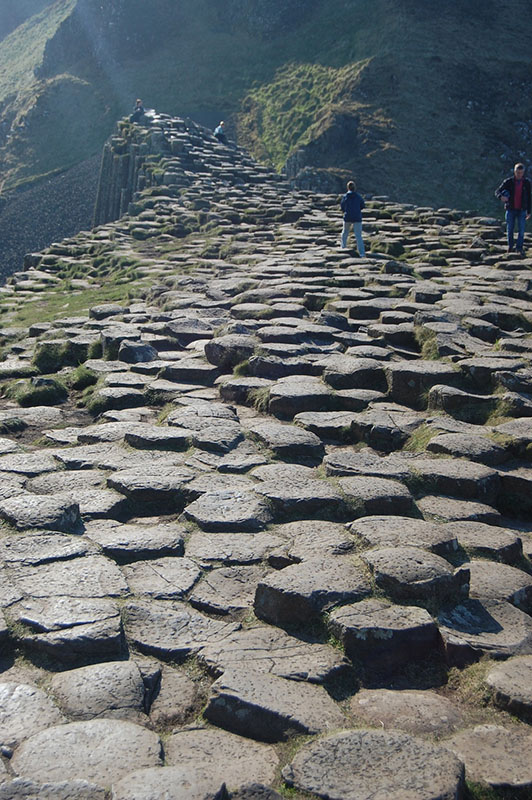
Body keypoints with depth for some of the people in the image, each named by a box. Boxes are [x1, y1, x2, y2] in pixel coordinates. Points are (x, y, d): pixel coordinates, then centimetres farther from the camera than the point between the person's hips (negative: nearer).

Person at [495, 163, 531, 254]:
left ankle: (519, 248, 0)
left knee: (521, 230, -7)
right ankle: (510, 247, 25)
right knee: (510, 229, 8)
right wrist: (501, 196, -30)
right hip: (511, 210, 0)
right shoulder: (508, 182, -4)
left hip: (521, 210, 0)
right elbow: (497, 191, -5)